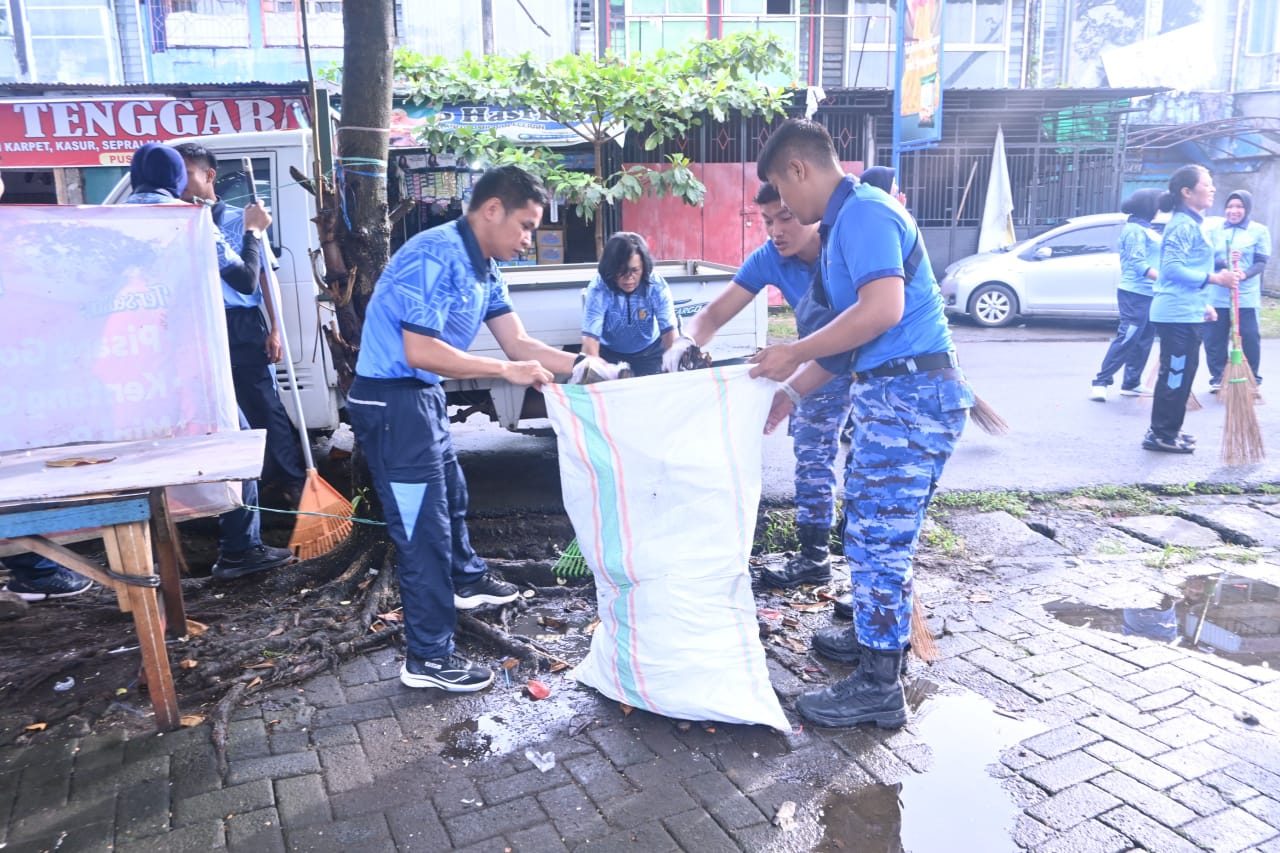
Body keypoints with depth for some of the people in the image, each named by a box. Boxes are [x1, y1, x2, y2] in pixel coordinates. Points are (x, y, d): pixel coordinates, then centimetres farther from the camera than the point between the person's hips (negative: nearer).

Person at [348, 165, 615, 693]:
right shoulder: (435, 257, -23)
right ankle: (428, 658, 6)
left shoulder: (484, 270, 7)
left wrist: (580, 364, -9)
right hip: (390, 400, -10)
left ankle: (466, 581, 52)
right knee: (423, 525, -6)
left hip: (422, 397, 10)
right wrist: (506, 371, -27)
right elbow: (419, 352, -28)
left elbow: (518, 343, 5)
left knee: (451, 494, 27)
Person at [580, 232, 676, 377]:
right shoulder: (598, 289, -28)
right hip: (609, 351, -1)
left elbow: (669, 331, -30)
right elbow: (590, 338, -35)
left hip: (649, 350, 1)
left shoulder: (657, 286, -24)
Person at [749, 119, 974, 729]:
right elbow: (849, 333, 22)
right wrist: (790, 393, 20)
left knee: (878, 537, -5)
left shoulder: (864, 212, -13)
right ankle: (875, 633, 37)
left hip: (910, 395, -10)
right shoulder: (846, 221, 19)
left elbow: (883, 309, -28)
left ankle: (879, 686, 5)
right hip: (890, 392, 10)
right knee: (866, 525, 20)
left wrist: (795, 354, -19)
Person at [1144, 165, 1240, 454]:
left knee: (1180, 374, 15)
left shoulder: (1192, 223, 18)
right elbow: (1173, 268, -24)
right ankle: (1162, 435, 1)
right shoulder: (1183, 225, -14)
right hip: (1178, 314, -10)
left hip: (1186, 313, 10)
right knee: (1175, 375, -6)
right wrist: (1215, 278, -24)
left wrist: (1204, 303, 24)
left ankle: (1167, 431, 23)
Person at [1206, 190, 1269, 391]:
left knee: (1249, 339, -1)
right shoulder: (1216, 230, 9)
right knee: (1213, 339, 5)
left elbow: (1261, 262, -4)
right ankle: (1217, 377, 18)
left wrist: (1245, 273, -24)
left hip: (1246, 298, -2)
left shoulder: (1259, 231, 2)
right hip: (1216, 297, 2)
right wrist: (1224, 261, -21)